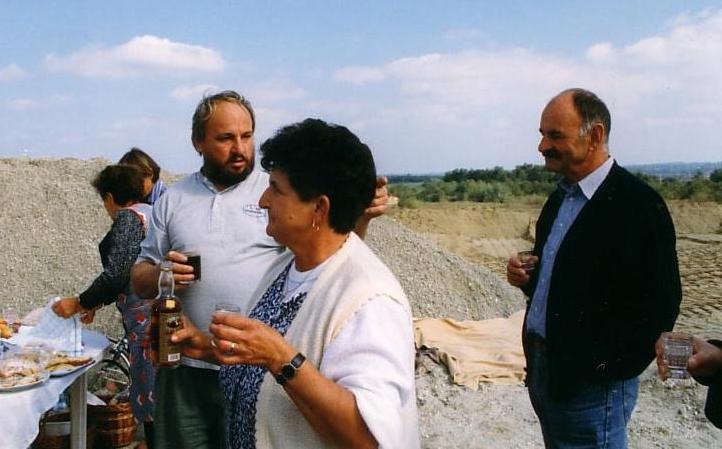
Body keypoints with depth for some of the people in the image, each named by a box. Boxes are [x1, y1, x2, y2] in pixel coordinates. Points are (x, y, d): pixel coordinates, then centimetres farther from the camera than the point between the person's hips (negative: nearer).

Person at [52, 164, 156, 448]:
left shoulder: (128, 217, -8)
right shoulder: (152, 213, 18)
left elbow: (116, 274, -17)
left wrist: (80, 302, -4)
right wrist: (96, 303, 27)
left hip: (146, 320, -9)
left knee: (151, 396, -1)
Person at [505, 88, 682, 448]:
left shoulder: (639, 204, -16)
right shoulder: (560, 197, 10)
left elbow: (659, 303, -19)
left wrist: (602, 368, -20)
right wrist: (527, 278, 0)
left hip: (591, 381, -8)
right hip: (544, 370, 8)